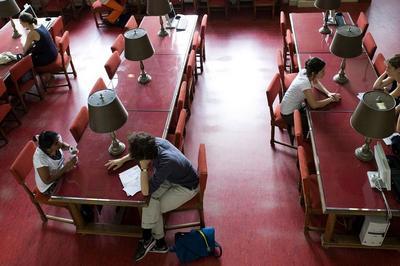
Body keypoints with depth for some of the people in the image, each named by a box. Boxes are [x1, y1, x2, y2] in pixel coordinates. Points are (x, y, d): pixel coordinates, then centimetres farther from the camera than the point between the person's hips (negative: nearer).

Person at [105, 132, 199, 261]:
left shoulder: (166, 163, -41)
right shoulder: (156, 142, -20)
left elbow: (145, 192, -32)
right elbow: (139, 152, 8)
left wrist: (144, 168, -36)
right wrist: (122, 160, 8)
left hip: (187, 187, -7)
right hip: (172, 177, 7)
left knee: (152, 207, -14)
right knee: (151, 202, -9)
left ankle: (147, 239, 12)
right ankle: (159, 242, 4)